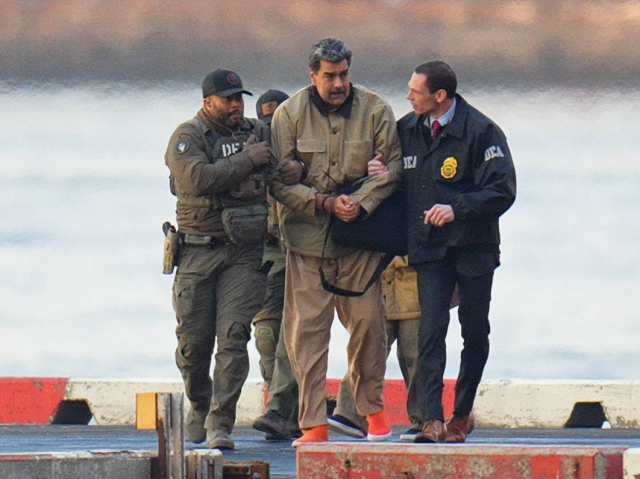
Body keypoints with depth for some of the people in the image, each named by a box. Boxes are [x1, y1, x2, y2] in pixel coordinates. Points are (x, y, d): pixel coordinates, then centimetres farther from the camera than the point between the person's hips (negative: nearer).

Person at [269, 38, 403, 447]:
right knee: (307, 328, -5)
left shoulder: (375, 111, 0)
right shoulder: (289, 115, -2)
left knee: (368, 323, 2)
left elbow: (392, 166, 1)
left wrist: (362, 202, -14)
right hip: (307, 236, -1)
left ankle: (373, 409, 22)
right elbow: (279, 181, -3)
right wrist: (324, 203, -14)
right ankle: (313, 424, -2)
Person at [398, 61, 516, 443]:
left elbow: (502, 192, -13)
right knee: (431, 329, -11)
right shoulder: (406, 130, 6)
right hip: (429, 248, 2)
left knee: (475, 332, 7)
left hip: (473, 248, -2)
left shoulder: (481, 132, -10)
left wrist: (456, 208, -24)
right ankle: (432, 419, -17)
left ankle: (463, 412, 24)